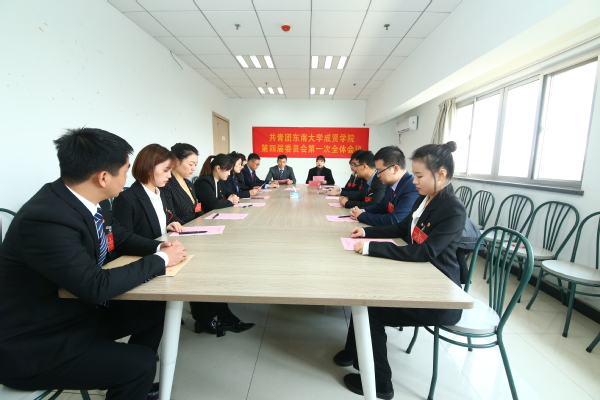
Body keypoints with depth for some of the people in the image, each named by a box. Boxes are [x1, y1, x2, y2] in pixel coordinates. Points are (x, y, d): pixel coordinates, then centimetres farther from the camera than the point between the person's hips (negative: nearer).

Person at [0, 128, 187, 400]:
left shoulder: (92, 201, -7)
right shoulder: (46, 219, -32)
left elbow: (120, 236, 9)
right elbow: (97, 286, -33)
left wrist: (158, 248, -9)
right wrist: (161, 261, -23)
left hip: (78, 309, 8)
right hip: (36, 344, -8)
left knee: (154, 309, 9)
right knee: (141, 363, -17)